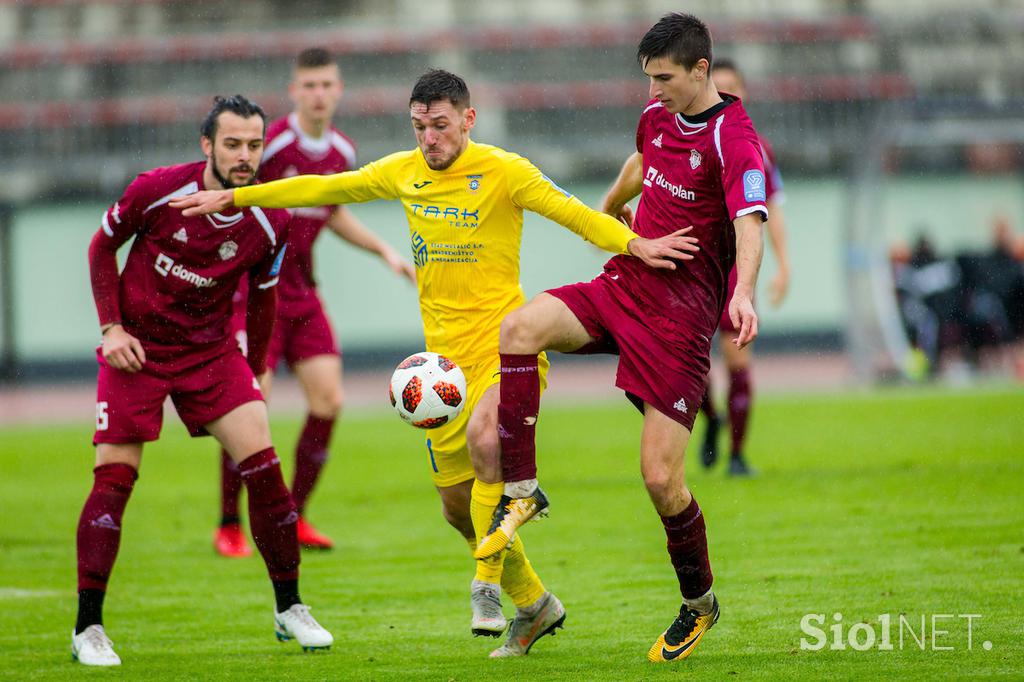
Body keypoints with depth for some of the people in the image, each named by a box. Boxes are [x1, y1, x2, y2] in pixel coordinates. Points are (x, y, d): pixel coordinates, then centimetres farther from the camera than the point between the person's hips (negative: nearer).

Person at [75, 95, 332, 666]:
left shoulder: (270, 222, -10)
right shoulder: (157, 190, -17)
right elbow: (103, 246, -1)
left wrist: (256, 373, 11)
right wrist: (112, 328, -8)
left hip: (211, 350, 2)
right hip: (137, 348, -2)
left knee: (263, 465, -9)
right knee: (114, 479, -9)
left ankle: (290, 609, 6)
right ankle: (88, 629, -1)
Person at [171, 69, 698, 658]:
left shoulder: (502, 171, -7)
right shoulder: (403, 173, 8)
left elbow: (572, 212, -14)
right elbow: (322, 189, 18)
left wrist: (633, 245, -31)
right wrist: (233, 198, 21)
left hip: (504, 346, -6)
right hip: (446, 357, 6)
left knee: (483, 438, -34)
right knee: (458, 504, 8)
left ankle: (490, 584, -18)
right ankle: (533, 605, 29)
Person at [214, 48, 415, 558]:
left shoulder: (342, 152, 6)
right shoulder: (270, 145, -17)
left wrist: (384, 250, 16)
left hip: (302, 293, 6)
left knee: (329, 400, -3)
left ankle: (294, 517, 10)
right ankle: (228, 526, 5)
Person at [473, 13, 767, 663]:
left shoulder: (733, 139, -15)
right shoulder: (657, 117, 8)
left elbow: (750, 224, -31)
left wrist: (743, 295, -49)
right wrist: (608, 211, 50)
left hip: (682, 313, -6)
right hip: (624, 282, 6)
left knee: (661, 478, -9)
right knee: (520, 327, -23)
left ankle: (699, 603, 16)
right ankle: (522, 491, -14)